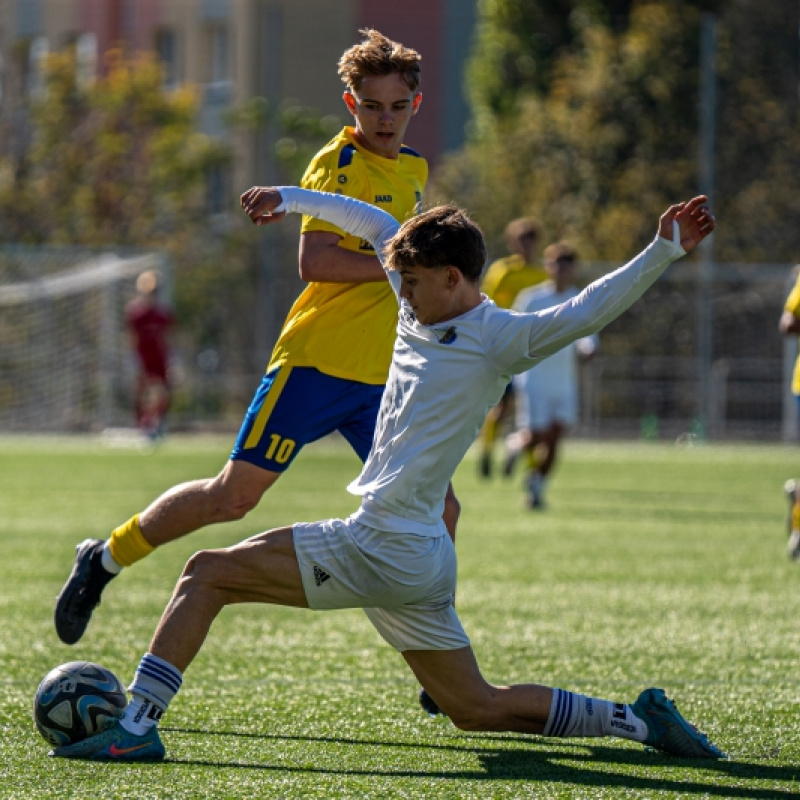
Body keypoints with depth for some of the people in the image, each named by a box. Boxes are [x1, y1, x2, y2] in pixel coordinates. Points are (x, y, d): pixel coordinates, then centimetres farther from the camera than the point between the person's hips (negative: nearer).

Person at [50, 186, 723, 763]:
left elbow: (589, 311, -22)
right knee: (479, 710, 14)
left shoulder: (500, 339, -11)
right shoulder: (424, 311, 12)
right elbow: (377, 224, 25)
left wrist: (664, 251, -35)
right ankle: (634, 719, 9)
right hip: (416, 560, 9)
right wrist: (292, 199, 31)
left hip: (381, 553, -9)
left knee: (207, 573, -5)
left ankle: (137, 727, -8)